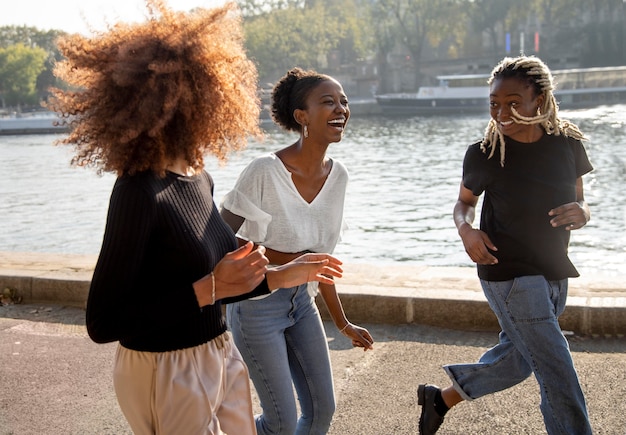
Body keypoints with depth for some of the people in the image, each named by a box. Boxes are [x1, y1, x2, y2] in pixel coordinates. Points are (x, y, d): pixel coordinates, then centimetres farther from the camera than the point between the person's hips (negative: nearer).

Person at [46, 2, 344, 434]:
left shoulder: (199, 180, 3)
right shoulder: (139, 192, -22)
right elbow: (103, 324, -21)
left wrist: (279, 277, 11)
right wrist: (209, 289, -23)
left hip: (222, 358, 8)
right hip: (167, 374, -8)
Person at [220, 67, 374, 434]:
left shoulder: (338, 175, -2)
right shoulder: (266, 172, -23)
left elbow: (318, 256, 7)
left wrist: (343, 324, 14)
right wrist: (283, 259, -28)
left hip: (302, 301, 6)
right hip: (257, 304, -6)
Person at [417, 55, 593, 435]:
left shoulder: (567, 144, -5)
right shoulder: (485, 155, -13)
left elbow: (580, 203, 6)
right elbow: (464, 202, 4)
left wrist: (580, 213, -18)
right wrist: (466, 229, -18)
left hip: (554, 273, 6)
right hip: (508, 274, -5)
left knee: (517, 362, 21)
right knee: (560, 379, -6)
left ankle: (441, 398, 41)